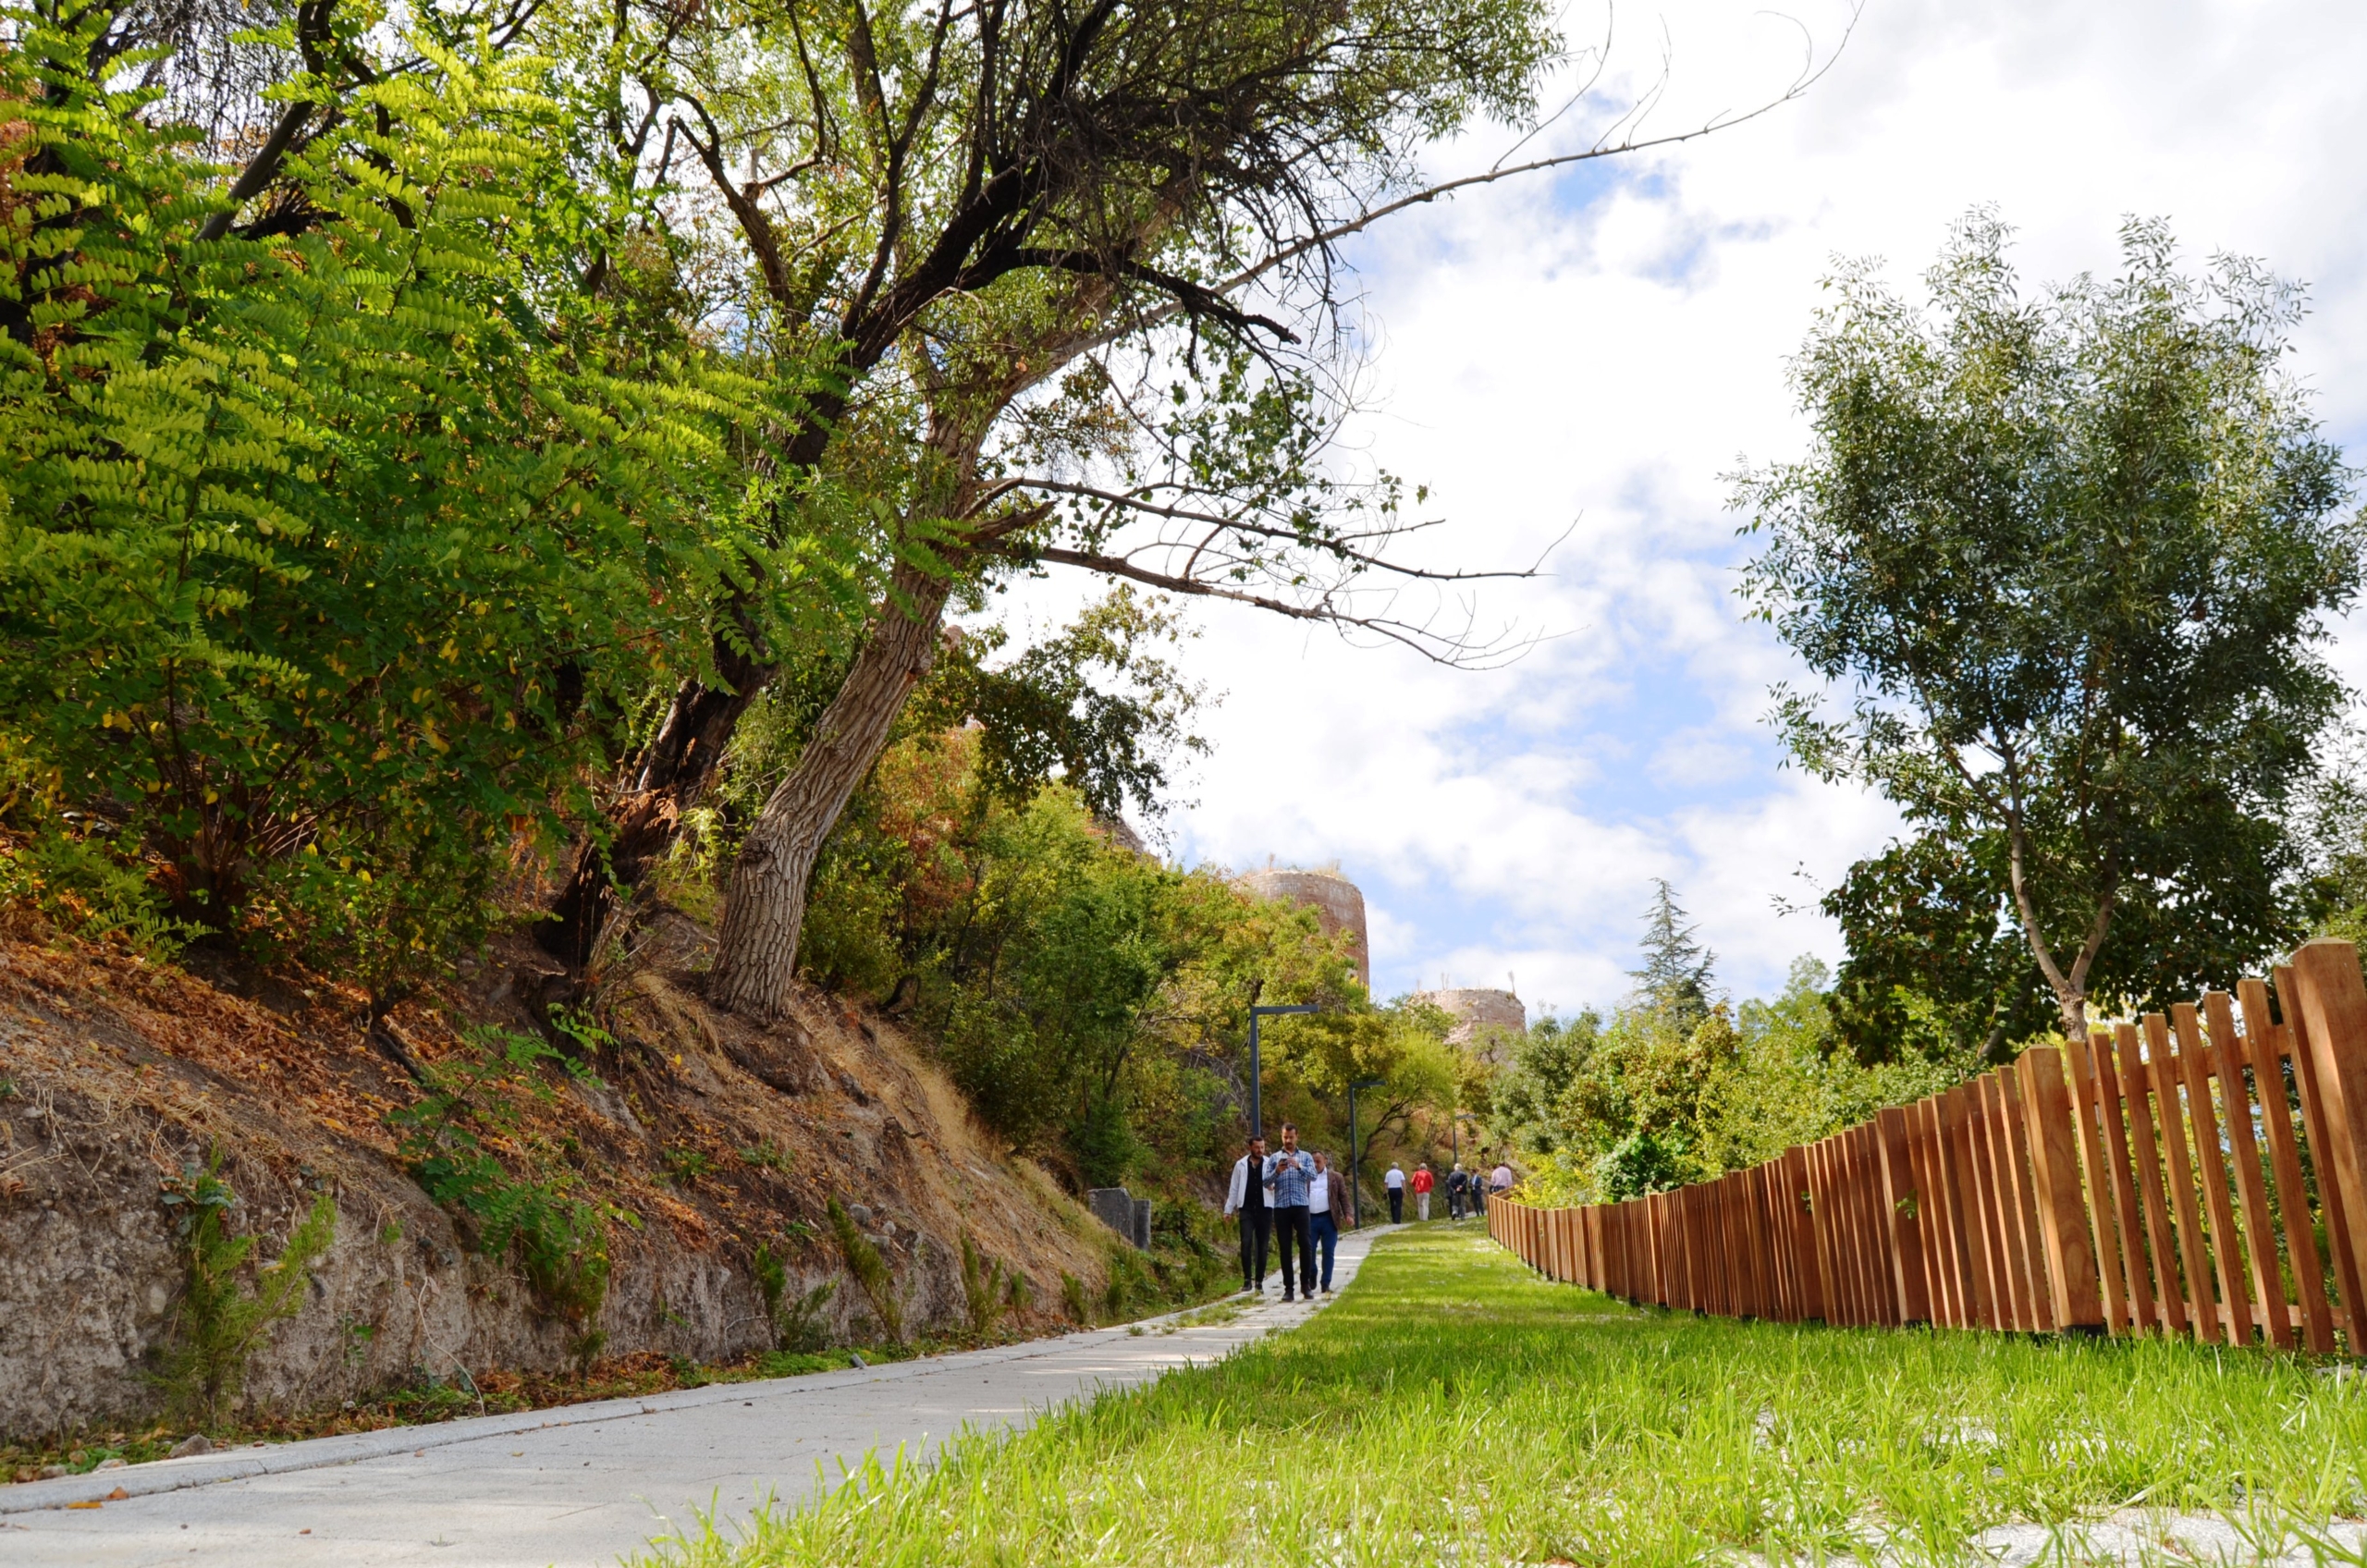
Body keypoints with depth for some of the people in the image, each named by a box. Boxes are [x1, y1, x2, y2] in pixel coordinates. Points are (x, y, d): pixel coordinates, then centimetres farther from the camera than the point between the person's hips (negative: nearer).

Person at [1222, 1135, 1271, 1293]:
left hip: (1264, 1209, 0)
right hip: (1246, 1209, 0)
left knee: (1262, 1245, 4)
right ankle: (1247, 1279, -3)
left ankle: (1259, 1281, 13)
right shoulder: (1240, 1165, 6)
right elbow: (1234, 1189, 10)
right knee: (1246, 1242, -11)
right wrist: (1228, 1209, 6)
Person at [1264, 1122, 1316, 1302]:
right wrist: (1277, 1172, -15)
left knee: (1305, 1244, -6)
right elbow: (1266, 1182, 4)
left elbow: (1313, 1176, -5)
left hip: (1301, 1206, 0)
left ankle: (1306, 1283, 8)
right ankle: (1288, 1287, 5)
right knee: (1284, 1248, 1)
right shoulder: (1274, 1158, 11)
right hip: (1281, 1207, 1)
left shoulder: (1305, 1157, 11)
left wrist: (1299, 1166, -22)